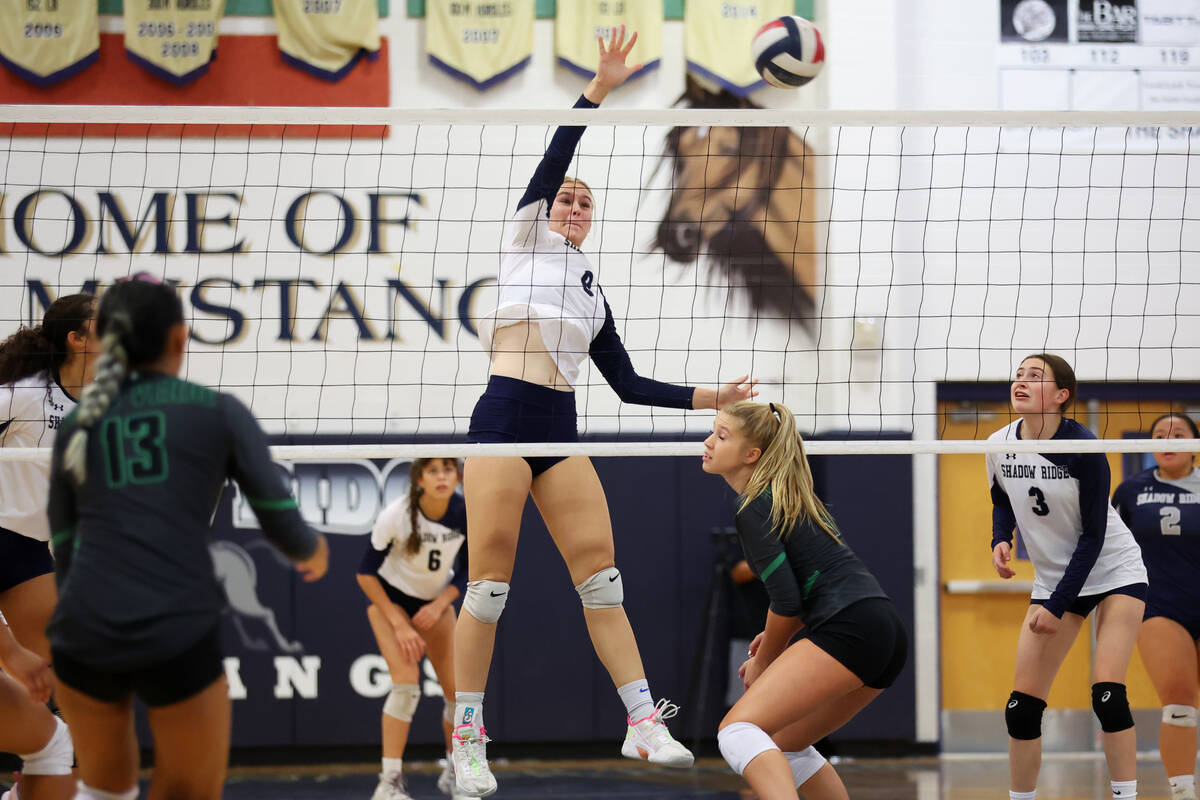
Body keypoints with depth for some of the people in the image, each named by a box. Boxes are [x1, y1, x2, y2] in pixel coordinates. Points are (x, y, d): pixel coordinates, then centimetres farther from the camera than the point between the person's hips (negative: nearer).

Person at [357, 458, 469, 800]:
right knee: (407, 681, -22)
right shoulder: (396, 516, -29)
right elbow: (366, 573, -19)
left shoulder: (468, 515, -20)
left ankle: (454, 772, 22)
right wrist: (399, 625, -21)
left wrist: (440, 606, -20)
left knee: (457, 689, -2)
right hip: (390, 597, -4)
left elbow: (464, 572, -4)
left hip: (436, 600, 4)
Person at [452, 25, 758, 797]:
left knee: (600, 569, -3)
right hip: (504, 418, -5)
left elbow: (630, 386, 22)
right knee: (491, 579, -9)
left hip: (560, 431, 5)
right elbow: (553, 159, -3)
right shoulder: (528, 234, 13)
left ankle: (643, 722, -2)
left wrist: (710, 396, 17)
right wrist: (599, 90, -11)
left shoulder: (593, 292, 24)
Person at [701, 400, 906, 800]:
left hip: (849, 631, -10)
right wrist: (779, 638, 21)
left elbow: (786, 600, -10)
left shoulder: (753, 510, -5)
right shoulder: (791, 497, 23)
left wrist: (764, 660, 5)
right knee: (785, 743, 24)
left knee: (737, 730, -19)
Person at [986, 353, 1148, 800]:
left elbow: (1092, 536, -18)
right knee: (1022, 705, -4)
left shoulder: (1083, 449, -22)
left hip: (1115, 573, -5)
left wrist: (1057, 605, -21)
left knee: (1107, 694, -19)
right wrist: (1001, 540, -7)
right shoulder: (999, 446, -8)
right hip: (1053, 578, 5)